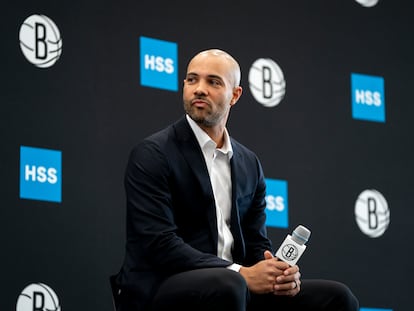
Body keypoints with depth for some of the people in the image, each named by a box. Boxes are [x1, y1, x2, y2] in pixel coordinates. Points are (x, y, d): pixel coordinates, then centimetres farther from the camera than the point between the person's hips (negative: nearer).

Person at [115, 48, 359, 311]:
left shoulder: (249, 164, 15)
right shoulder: (152, 154, -6)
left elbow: (256, 243, 15)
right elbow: (159, 244, -16)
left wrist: (281, 274, -9)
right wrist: (242, 275, -22)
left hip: (232, 287, 6)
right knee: (228, 286, -38)